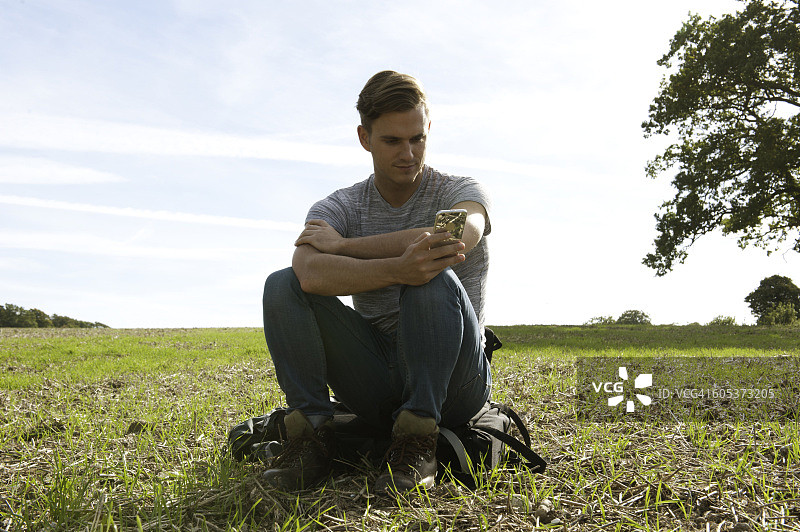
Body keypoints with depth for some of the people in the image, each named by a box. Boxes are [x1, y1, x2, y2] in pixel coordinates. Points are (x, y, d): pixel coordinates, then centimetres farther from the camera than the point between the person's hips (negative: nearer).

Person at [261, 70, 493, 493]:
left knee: (436, 279, -31)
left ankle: (416, 444, -23)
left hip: (453, 382, -2)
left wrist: (343, 244, -19)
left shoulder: (461, 192, -2)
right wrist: (394, 270, -42)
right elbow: (311, 274, -23)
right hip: (377, 379, 2)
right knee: (283, 285, -14)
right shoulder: (338, 209, 1)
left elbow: (457, 236, -29)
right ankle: (311, 435, -15)